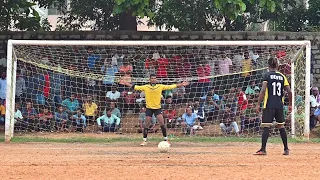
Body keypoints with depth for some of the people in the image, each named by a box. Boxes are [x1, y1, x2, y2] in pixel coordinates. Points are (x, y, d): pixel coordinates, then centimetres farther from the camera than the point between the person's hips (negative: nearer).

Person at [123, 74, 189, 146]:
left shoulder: (160, 86, 0)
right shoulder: (146, 87, -2)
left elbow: (171, 86, 1)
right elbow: (135, 87, 1)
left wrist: (181, 84, -2)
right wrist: (126, 83, -5)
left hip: (158, 108, 0)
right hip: (149, 108, 0)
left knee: (162, 124, -8)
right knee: (146, 125, -1)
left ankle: (165, 139, 4)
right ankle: (144, 141, 9)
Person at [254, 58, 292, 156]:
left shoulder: (267, 75, -3)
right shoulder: (282, 76, 9)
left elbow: (263, 90, -12)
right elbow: (289, 91, 4)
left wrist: (258, 104, -9)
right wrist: (290, 104, 16)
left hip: (269, 105, -4)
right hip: (279, 105, 4)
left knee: (266, 126, -6)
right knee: (281, 126, 13)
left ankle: (263, 149, -11)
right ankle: (286, 149, 15)